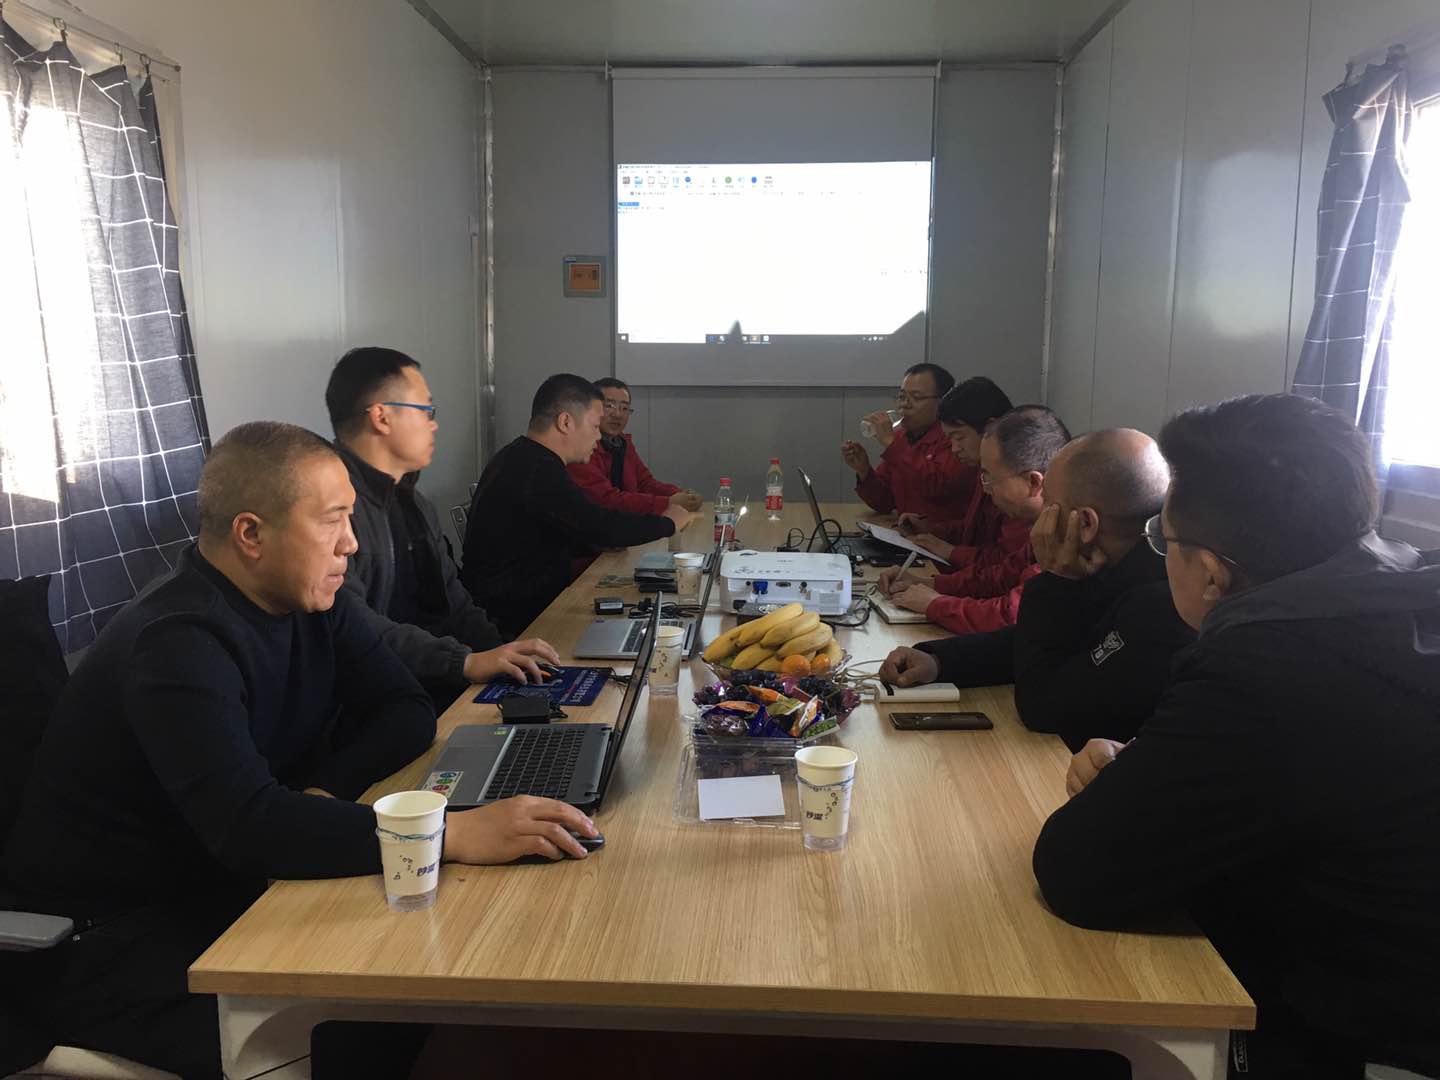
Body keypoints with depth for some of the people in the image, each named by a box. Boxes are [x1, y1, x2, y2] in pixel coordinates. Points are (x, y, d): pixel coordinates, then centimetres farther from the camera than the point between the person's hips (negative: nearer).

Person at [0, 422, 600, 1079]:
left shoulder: (311, 598, 1)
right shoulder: (177, 645, -25)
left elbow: (406, 712, 1)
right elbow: (249, 826, -37)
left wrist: (324, 791, -18)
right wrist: (455, 835, -43)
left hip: (234, 886, 8)